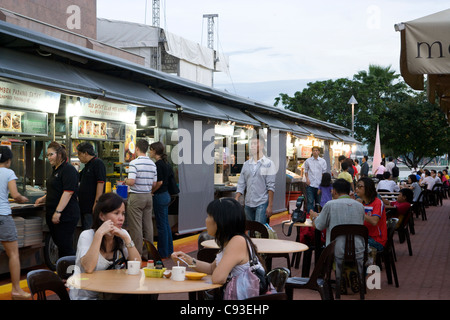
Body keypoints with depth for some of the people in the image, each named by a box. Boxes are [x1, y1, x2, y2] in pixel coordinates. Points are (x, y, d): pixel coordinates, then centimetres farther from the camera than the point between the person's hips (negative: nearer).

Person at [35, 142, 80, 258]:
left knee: (65, 247, -8)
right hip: (52, 215, 10)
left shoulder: (68, 169, -14)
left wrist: (58, 212, -25)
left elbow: (68, 192, -22)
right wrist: (43, 199, 20)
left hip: (66, 216, -10)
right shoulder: (55, 169, 17)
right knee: (59, 245, 13)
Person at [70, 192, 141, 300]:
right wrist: (99, 233, -27)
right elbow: (88, 268, -28)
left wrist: (126, 238, -17)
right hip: (84, 296, -5)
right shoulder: (87, 236, -12)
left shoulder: (122, 234, 2)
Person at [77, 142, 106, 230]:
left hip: (92, 206, -10)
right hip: (84, 206, 10)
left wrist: (96, 203, -24)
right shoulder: (87, 165, 17)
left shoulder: (98, 163, -12)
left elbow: (101, 183, -20)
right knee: (85, 230, 12)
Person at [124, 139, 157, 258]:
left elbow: (131, 181, -20)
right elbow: (154, 183, 9)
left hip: (136, 196, -6)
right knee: (148, 225, 11)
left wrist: (125, 181, 1)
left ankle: (137, 253, 2)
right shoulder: (152, 164, 6)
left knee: (136, 226, 0)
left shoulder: (134, 163, -14)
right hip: (148, 196, 6)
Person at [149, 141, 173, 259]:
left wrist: (151, 191, -9)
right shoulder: (165, 163, 11)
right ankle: (169, 250, 21)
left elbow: (159, 182, -22)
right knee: (166, 224, 15)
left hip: (160, 196, -9)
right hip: (166, 195, 9)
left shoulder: (158, 164, -17)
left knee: (161, 225, -2)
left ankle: (163, 252, 5)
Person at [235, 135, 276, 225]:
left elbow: (271, 186, -7)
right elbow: (241, 185, 10)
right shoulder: (246, 164, 11)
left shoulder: (268, 163, -3)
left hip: (262, 204, -5)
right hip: (248, 204, 5)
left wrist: (270, 205, -11)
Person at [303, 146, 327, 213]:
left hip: (319, 184, 1)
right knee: (310, 201, -4)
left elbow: (324, 172, 8)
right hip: (310, 184, -1)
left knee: (319, 200, 5)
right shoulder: (308, 161, 7)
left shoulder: (323, 161, 6)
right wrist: (307, 179, -1)